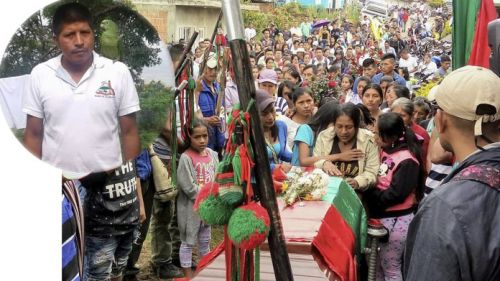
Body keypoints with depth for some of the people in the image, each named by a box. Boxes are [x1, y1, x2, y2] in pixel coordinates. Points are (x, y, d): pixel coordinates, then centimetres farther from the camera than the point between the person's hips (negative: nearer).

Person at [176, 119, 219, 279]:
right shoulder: (186, 158, -18)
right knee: (188, 241, 5)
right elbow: (189, 187, -20)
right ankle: (188, 276, 16)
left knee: (205, 240, 19)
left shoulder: (212, 154, 1)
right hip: (191, 206, -6)